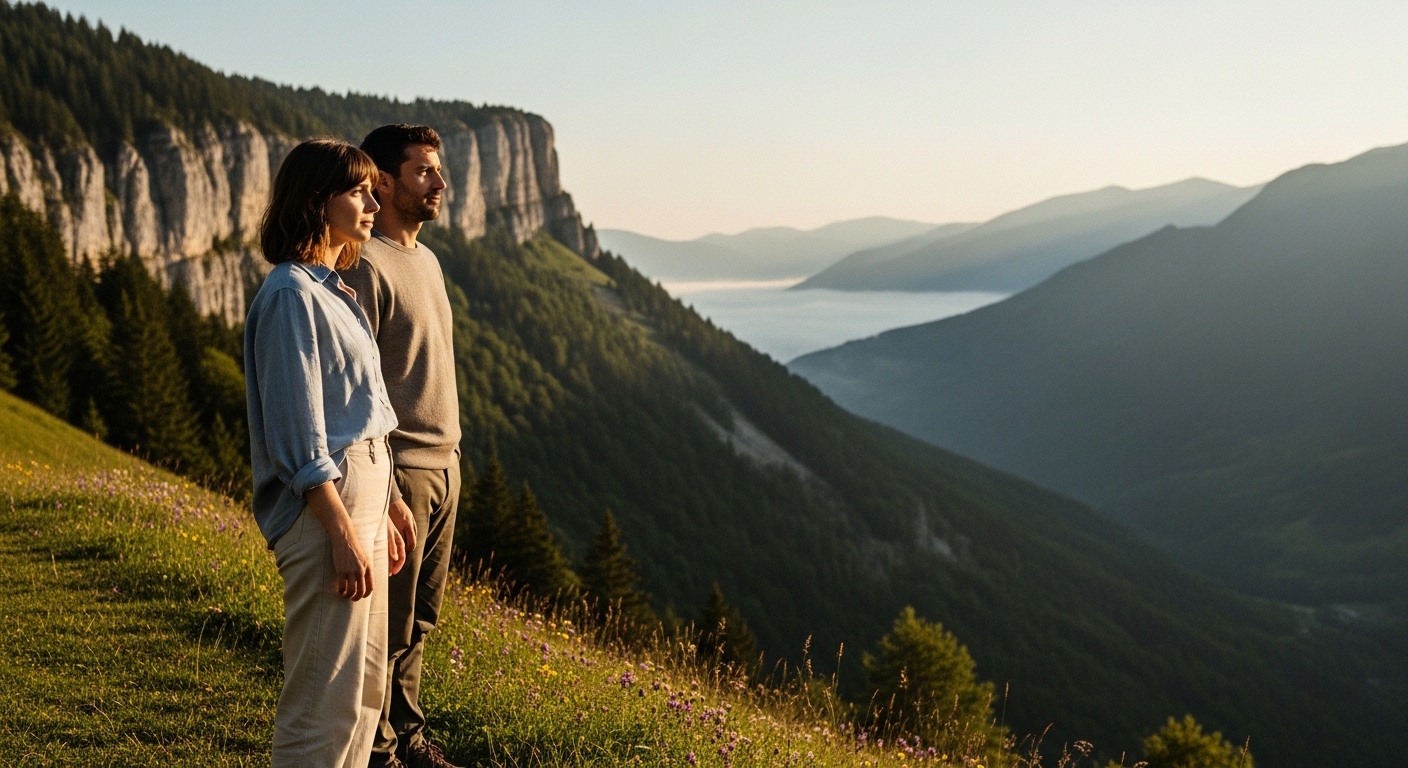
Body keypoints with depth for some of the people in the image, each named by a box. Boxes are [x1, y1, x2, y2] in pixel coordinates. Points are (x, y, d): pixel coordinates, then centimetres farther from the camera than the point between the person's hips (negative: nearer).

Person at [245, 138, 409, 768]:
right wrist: (343, 533, -20)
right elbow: (300, 436, -18)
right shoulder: (291, 294, -14)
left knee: (366, 685, 17)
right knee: (325, 700, -3)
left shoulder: (330, 289, 16)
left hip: (359, 498, 10)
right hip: (324, 508, -10)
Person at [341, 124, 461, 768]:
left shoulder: (426, 260, 14)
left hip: (445, 466, 8)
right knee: (388, 628, 2)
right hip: (401, 470, -8)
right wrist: (387, 493, -20)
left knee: (419, 622, 17)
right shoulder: (366, 266, -14)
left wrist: (451, 458, 16)